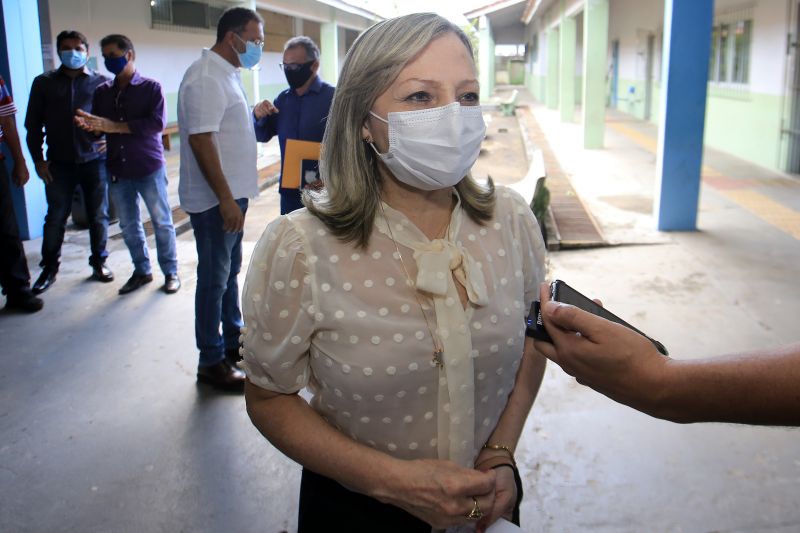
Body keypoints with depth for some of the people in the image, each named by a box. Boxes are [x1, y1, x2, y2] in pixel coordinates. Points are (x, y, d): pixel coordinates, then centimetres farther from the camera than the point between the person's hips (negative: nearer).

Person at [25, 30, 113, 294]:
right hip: (59, 163, 1)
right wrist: (38, 159, 1)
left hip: (95, 160, 0)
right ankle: (49, 268, 17)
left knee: (99, 216, 6)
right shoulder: (44, 83, 7)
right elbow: (33, 124, 8)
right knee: (55, 217, 5)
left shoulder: (102, 82, 5)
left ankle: (99, 263, 21)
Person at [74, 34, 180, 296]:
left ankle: (171, 272, 18)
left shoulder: (151, 87, -4)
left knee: (162, 222, 4)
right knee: (128, 225, 12)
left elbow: (157, 123, -17)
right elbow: (99, 129, 7)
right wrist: (89, 126, -17)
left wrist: (115, 126, -21)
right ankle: (142, 271, 28)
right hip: (118, 169, 5)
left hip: (150, 167, -4)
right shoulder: (102, 92, 9)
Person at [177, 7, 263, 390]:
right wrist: (226, 199, -24)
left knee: (230, 272, 19)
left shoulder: (227, 74, 13)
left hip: (231, 194, 10)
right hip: (215, 199, -10)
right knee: (214, 279, 0)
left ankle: (233, 341, 33)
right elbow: (201, 141, -23)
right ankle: (212, 362, 12)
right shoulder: (205, 78, -18)